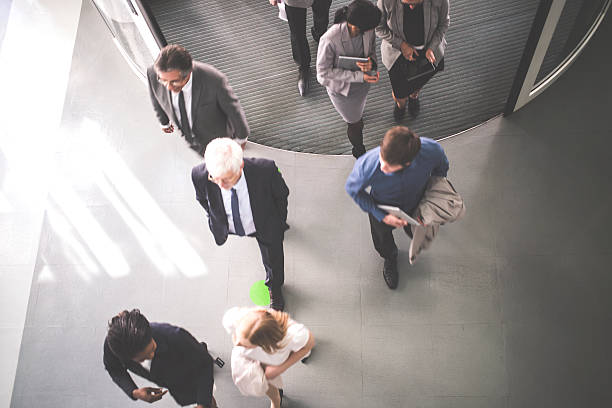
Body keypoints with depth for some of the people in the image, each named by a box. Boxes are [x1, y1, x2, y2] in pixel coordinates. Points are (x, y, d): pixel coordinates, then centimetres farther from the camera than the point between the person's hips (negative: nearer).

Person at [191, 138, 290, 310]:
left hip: (264, 225, -1)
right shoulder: (200, 175, -38)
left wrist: (280, 222, -2)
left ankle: (274, 287, 60)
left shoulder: (265, 170, -42)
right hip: (228, 226, 1)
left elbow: (281, 194, -17)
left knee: (273, 261, 25)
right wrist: (214, 219, 3)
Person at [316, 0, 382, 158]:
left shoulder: (368, 32, -23)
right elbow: (323, 73, -30)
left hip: (362, 82, 5)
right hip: (341, 89, -5)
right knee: (356, 124, 14)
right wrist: (358, 76, -34)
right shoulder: (330, 39, -39)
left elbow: (372, 52, -4)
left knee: (357, 114, 34)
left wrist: (371, 63, -30)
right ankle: (359, 152, 46)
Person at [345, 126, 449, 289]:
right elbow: (352, 189, -21)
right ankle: (390, 258, 66)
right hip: (382, 209, -1)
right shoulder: (366, 165, -45)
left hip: (415, 205, 1)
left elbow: (441, 167, -13)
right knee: (383, 243, 30)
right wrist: (382, 216, -25)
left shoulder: (431, 150, -41)